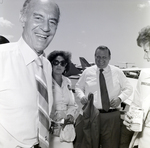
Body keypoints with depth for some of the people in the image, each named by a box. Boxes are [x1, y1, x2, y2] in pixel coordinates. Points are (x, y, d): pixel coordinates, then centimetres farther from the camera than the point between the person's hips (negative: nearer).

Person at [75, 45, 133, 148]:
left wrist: (120, 98, -10)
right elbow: (78, 87, 15)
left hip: (112, 116, 0)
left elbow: (128, 88, 9)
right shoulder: (87, 72, 5)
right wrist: (82, 96, -7)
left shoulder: (117, 72, 4)